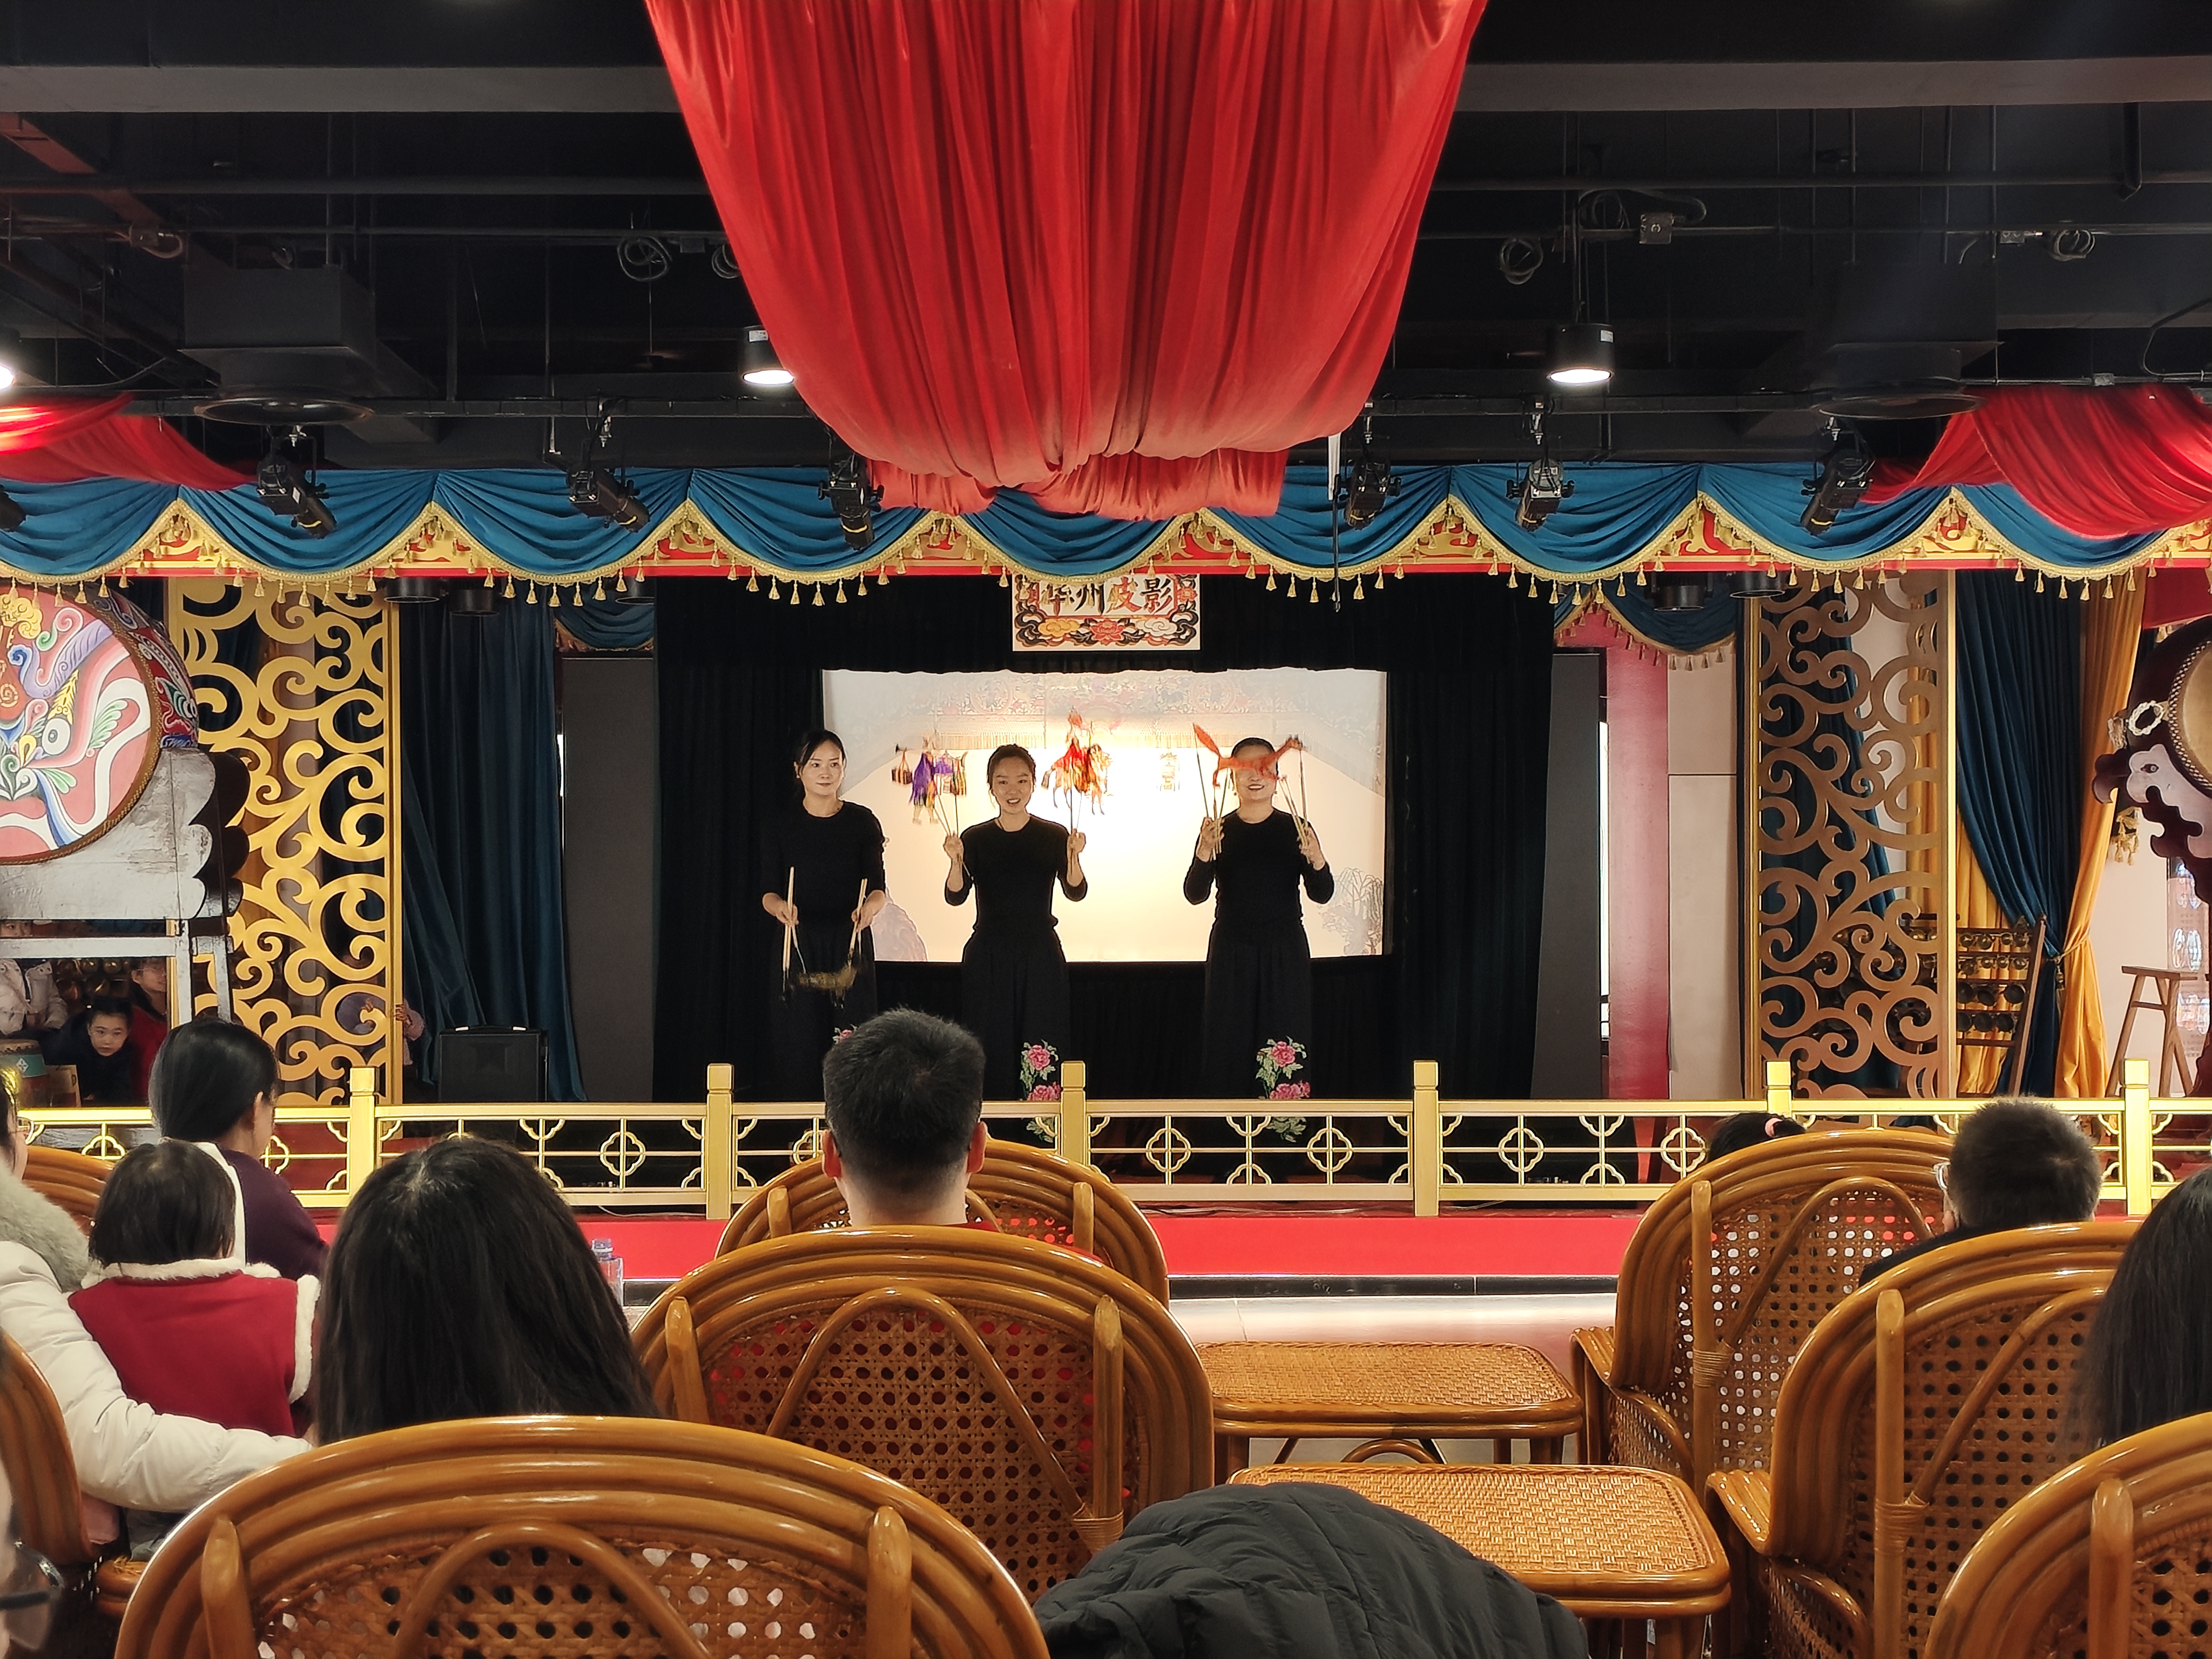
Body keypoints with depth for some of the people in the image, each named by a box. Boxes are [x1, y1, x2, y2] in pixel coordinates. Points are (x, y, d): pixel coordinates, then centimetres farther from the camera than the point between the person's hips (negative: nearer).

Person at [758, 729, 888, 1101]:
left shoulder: (862, 822, 3)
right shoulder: (782, 826, 5)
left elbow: (878, 887, -4)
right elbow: (768, 892, -1)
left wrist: (870, 906, -27)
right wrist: (779, 907, -24)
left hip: (850, 945, 0)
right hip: (799, 946, 1)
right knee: (796, 1048, -2)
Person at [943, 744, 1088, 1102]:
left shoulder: (1054, 837, 2)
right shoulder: (975, 838, 3)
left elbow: (1076, 892, -9)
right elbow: (955, 897, -7)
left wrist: (1074, 857, -28)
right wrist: (956, 861, -26)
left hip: (1040, 955, -1)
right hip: (987, 956, 1)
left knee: (1041, 1057, -4)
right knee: (990, 1049, 2)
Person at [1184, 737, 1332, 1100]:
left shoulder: (1295, 830, 2)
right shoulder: (1219, 831, 2)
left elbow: (1322, 894, -4)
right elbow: (1195, 894, -7)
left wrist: (1316, 858, -24)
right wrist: (1205, 852, -25)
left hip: (1285, 951, 0)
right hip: (1231, 951, 1)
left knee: (1284, 1055, -3)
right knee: (1229, 1040, 1)